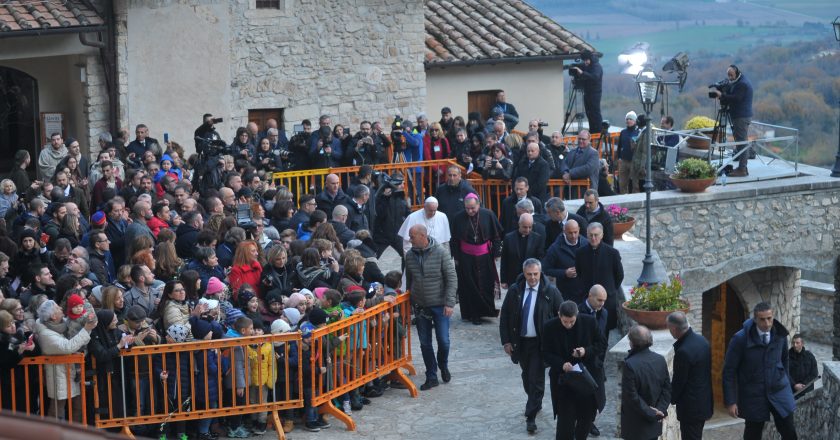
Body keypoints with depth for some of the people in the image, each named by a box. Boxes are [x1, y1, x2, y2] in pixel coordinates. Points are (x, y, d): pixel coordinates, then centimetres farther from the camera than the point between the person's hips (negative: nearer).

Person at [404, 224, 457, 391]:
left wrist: (449, 303, -15)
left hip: (439, 305, -4)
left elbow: (452, 279, -10)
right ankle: (431, 377, 17)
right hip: (420, 306, 4)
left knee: (443, 340, -4)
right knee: (425, 343, 6)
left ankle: (443, 367, 26)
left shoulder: (441, 252, -11)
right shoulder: (410, 255, 1)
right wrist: (409, 300, 11)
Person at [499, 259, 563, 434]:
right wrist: (506, 341, -1)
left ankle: (531, 417, 1)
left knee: (536, 379, -6)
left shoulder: (550, 292, -11)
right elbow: (504, 316, 4)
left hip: (540, 343, -4)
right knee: (526, 376, 17)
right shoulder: (515, 291, -3)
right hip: (520, 341, 4)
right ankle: (534, 404, 39)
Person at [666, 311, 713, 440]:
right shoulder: (702, 340, 0)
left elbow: (678, 381, -17)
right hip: (705, 402, 9)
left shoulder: (683, 351, -27)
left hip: (690, 407, -9)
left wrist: (672, 399, 1)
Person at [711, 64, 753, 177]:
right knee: (742, 142, 12)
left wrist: (721, 95, -18)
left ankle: (742, 169, -12)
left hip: (741, 117, -11)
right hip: (739, 116, 11)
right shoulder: (737, 82, 19)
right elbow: (731, 96, 20)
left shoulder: (742, 84, -14)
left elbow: (736, 98, -22)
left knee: (741, 142, -11)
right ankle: (742, 167, 16)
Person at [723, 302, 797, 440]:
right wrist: (730, 402, -12)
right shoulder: (740, 339, -15)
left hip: (779, 391, 3)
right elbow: (729, 371, -11)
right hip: (753, 397, -3)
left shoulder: (780, 334, -4)